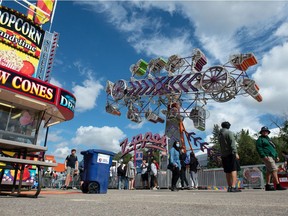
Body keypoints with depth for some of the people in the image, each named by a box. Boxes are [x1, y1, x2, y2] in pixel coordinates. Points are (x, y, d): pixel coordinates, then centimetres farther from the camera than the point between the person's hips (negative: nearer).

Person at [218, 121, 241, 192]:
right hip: (230, 154, -7)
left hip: (223, 155, 7)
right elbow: (232, 143, -14)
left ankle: (229, 187, 10)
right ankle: (233, 187, -18)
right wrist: (235, 153, -19)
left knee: (227, 171, 9)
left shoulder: (219, 135, 18)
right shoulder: (229, 133, -4)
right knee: (234, 170, -9)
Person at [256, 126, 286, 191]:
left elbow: (274, 148, 31)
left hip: (272, 157, 9)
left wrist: (276, 156, 21)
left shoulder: (268, 139, 27)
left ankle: (267, 186, 8)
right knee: (274, 169, -16)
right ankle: (278, 185, -18)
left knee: (269, 171, 7)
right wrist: (264, 156, -20)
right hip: (267, 157, -9)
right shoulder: (260, 139, 0)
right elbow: (259, 148, -11)